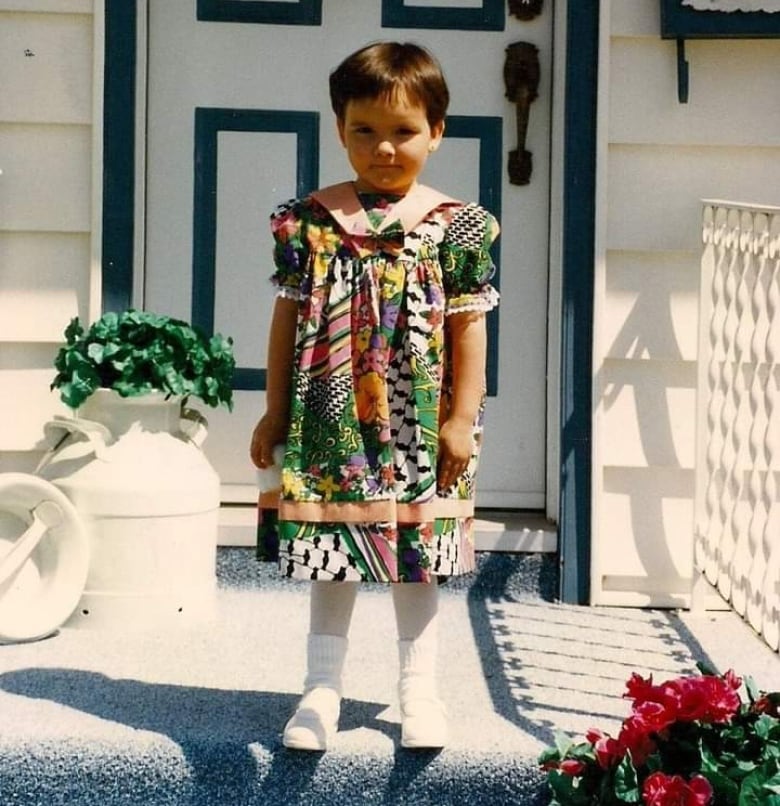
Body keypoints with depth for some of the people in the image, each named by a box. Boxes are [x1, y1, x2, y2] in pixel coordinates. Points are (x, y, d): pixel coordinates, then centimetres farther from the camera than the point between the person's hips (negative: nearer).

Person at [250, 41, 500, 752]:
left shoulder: (455, 227, -3)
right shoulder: (311, 220, 0)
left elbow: (469, 326, -1)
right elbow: (289, 315, 4)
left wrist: (462, 419, -4)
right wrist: (275, 412, 5)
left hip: (421, 425, 0)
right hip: (332, 422, 0)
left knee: (419, 556, 10)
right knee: (333, 554, 7)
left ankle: (420, 688, 22)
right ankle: (323, 687, 18)